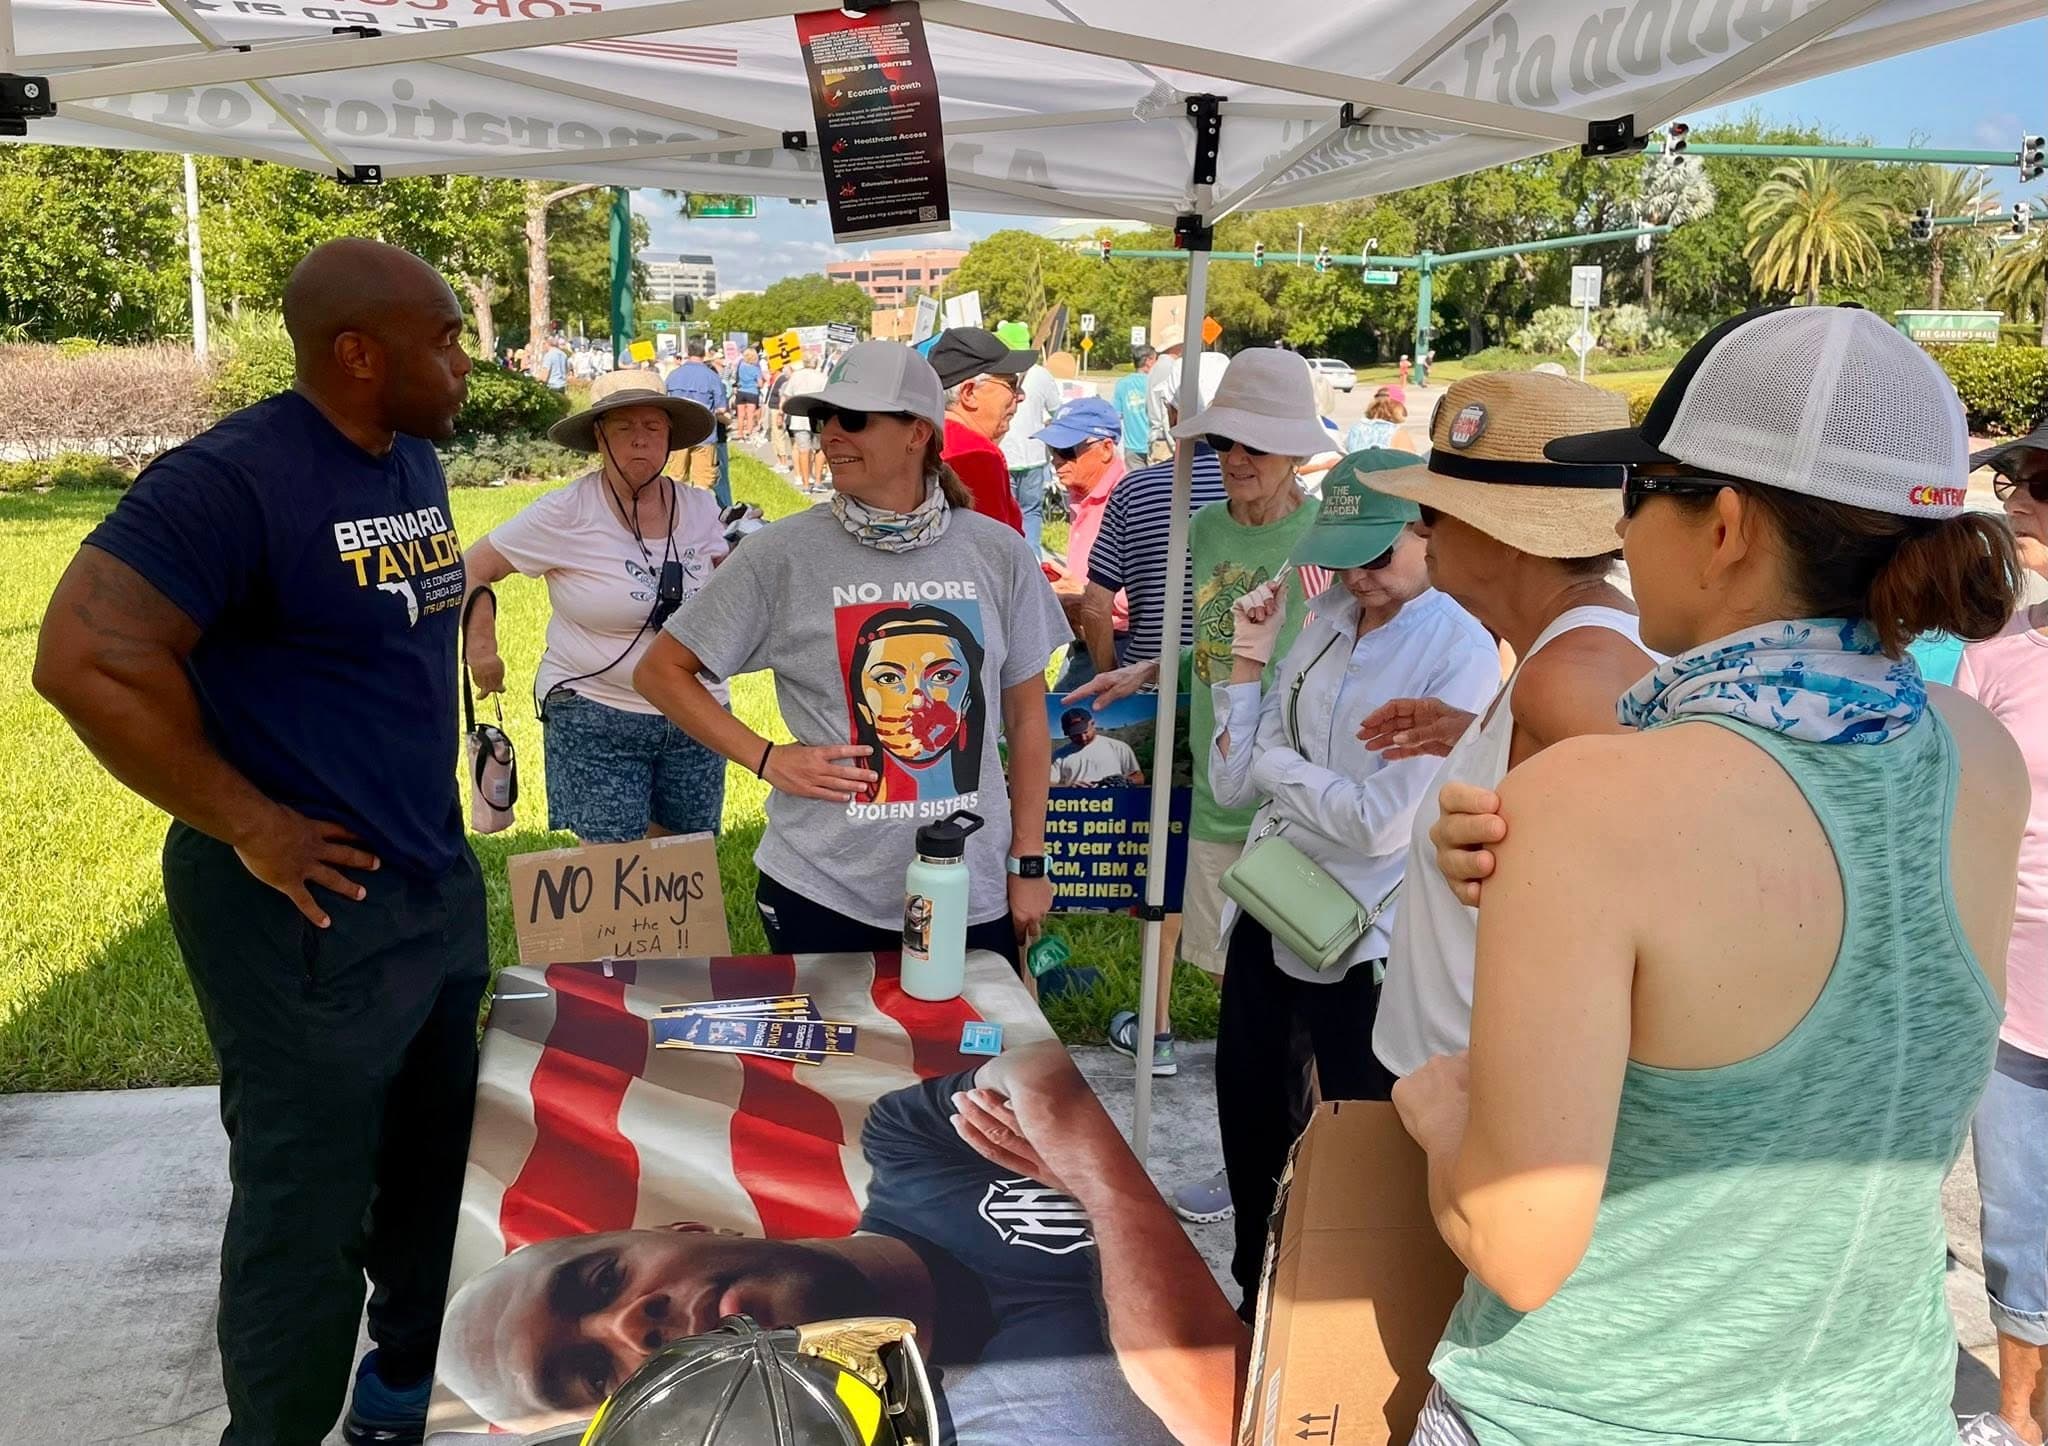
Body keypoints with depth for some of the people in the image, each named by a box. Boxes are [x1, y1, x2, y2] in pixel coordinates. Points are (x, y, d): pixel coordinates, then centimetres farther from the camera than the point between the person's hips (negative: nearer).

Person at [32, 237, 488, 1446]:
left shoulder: (415, 462, 7)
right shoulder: (233, 479, -19)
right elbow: (86, 659, -26)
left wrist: (432, 808, 12)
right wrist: (244, 825, -20)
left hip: (440, 883, 9)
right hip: (305, 911, -8)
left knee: (442, 1167, 21)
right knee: (309, 1212, 6)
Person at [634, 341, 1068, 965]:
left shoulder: (996, 552, -2)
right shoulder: (784, 553, -8)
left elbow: (1025, 715, 5)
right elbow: (660, 672, 0)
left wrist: (1029, 863, 3)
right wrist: (766, 759, -10)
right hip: (824, 896, -2)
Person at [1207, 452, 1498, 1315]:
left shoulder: (1461, 652, -14)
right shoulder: (1326, 624, 4)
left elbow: (1381, 820, -21)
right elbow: (1233, 783, 2)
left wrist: (1270, 760, -9)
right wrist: (1248, 662, -6)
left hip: (1367, 940, -6)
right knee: (1251, 1121, 20)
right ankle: (1258, 1298, 42)